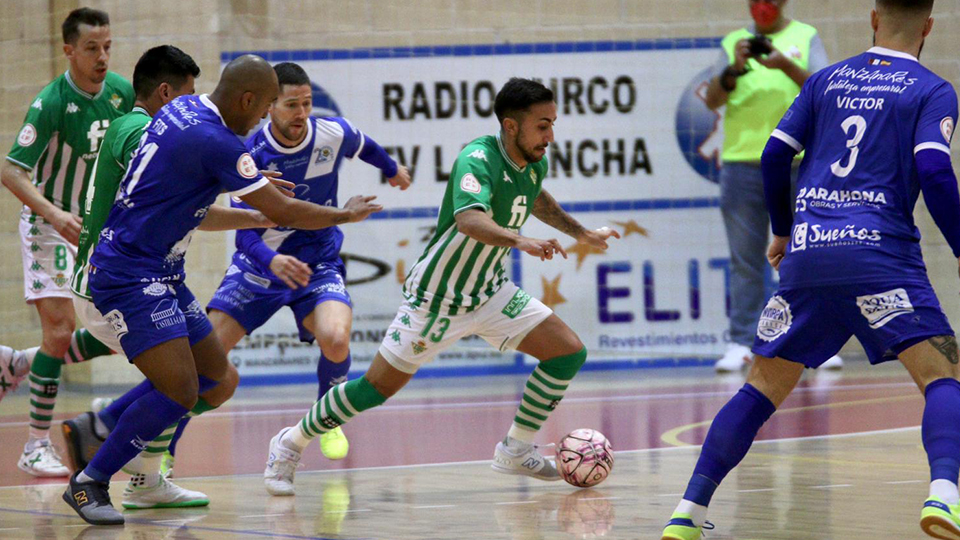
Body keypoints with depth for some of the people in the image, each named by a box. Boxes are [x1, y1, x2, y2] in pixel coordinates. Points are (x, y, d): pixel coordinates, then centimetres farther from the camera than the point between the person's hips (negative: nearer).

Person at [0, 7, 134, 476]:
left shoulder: (121, 92, -4)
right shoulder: (51, 103, -21)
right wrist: (55, 214, -36)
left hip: (96, 225, 6)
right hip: (48, 225, -6)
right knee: (61, 328, -17)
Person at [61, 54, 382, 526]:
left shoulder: (183, 109, 9)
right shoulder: (217, 143, -20)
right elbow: (281, 212, -13)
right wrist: (345, 214, 3)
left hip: (159, 274, 10)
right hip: (130, 275, -10)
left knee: (213, 371, 13)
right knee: (180, 390, -17)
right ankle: (88, 483, -7)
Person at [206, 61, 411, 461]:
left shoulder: (333, 134, -12)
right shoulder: (250, 155, -19)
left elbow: (363, 147, 14)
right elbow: (244, 229, -24)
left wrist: (391, 168, 35)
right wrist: (271, 261, -45)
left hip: (318, 264, 1)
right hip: (259, 264, 0)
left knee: (335, 338, -28)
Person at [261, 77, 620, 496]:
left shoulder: (535, 165, -3)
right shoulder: (478, 160, -28)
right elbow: (469, 219, -49)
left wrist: (580, 233, 27)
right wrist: (520, 241, -64)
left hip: (490, 292, 7)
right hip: (436, 298, -7)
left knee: (569, 353, -4)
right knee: (378, 387, -4)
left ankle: (516, 451, 12)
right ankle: (291, 443, 17)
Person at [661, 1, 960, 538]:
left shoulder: (827, 81, 18)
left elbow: (775, 155, 13)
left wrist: (783, 231, 27)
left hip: (806, 251, 4)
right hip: (879, 251, -4)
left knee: (763, 387, 13)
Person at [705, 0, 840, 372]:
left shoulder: (805, 37, 9)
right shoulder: (733, 42, 13)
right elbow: (713, 100, 3)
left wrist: (786, 65, -20)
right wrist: (735, 68, -15)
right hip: (742, 158, 1)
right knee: (745, 261, 0)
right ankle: (741, 343, 1)